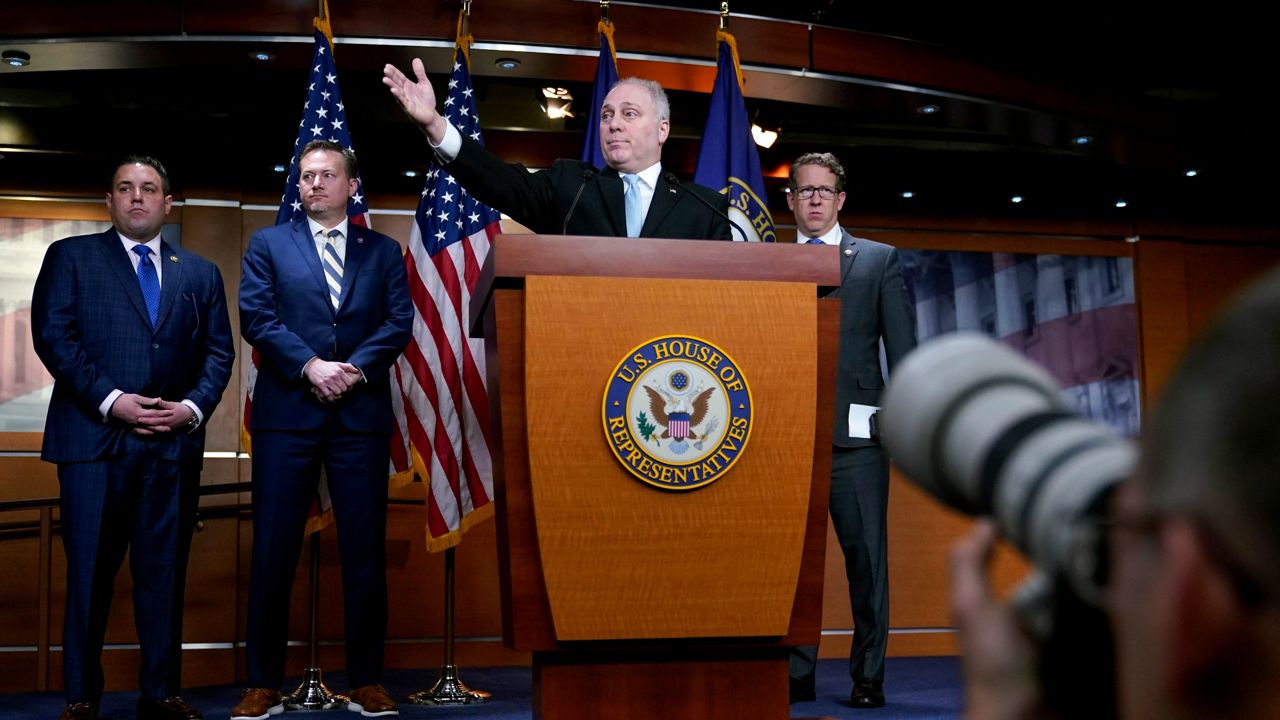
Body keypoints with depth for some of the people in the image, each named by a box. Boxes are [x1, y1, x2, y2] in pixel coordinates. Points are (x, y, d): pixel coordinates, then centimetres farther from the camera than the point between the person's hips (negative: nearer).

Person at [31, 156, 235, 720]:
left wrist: (195, 406, -6)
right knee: (90, 571, 2)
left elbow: (219, 351, 12)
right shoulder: (71, 257, 8)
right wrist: (109, 399, -12)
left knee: (165, 571, 6)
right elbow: (53, 336, -2)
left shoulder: (200, 273, 17)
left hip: (175, 441, 3)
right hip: (94, 437, -2)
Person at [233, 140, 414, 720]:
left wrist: (355, 369, -12)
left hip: (362, 415, 1)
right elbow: (255, 317, -1)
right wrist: (311, 365, -13)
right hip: (287, 413, 0)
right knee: (273, 552, 0)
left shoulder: (384, 251, 14)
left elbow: (400, 322, 2)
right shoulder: (268, 245, 12)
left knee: (365, 551, 2)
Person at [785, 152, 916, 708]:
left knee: (865, 554, 1)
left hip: (856, 433, -1)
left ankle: (868, 677, 10)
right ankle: (797, 675, 11)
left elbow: (902, 348, 6)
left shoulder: (880, 260, 12)